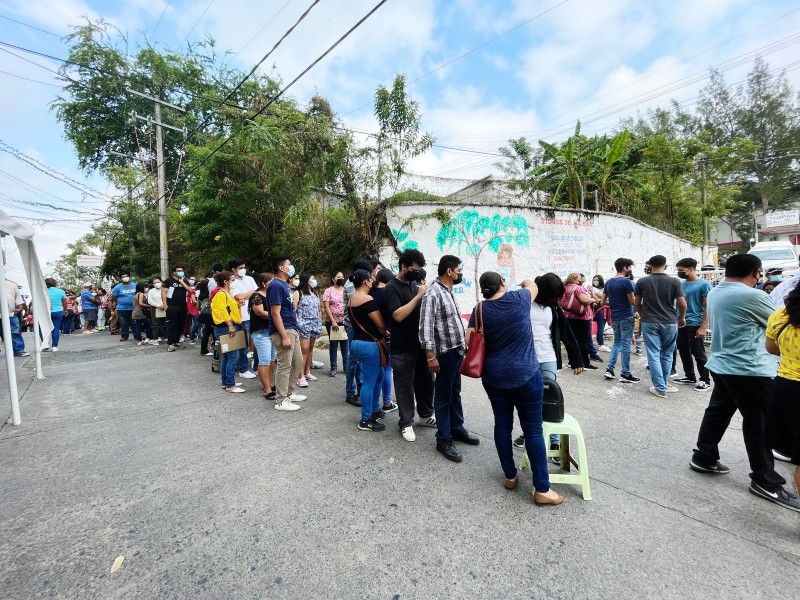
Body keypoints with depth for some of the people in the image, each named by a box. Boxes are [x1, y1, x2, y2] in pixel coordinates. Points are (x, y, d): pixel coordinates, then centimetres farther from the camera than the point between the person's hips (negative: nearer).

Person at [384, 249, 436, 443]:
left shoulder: (414, 283, 9)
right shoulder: (391, 288, -12)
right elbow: (398, 315, -24)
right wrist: (418, 295, -22)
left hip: (422, 344, 7)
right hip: (403, 348, -7)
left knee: (426, 381, 17)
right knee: (405, 385, 5)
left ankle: (426, 415, 36)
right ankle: (406, 423, 20)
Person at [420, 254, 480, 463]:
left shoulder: (448, 291, 11)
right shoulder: (433, 293, -19)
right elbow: (425, 327, -22)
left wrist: (462, 345, 18)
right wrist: (431, 356, -23)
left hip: (457, 350, 9)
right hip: (445, 353, -9)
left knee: (455, 393, 20)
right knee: (443, 396, 4)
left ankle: (457, 429, 36)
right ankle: (443, 440, 17)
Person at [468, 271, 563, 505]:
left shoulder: (479, 310, -4)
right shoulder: (518, 299, -8)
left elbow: (470, 340, -1)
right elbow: (533, 285, 13)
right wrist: (524, 282, 34)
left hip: (493, 376, 3)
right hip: (525, 375, -2)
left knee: (502, 425, 14)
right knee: (533, 429, 5)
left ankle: (509, 476, 28)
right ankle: (542, 489, 14)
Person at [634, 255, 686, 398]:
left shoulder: (642, 282, -2)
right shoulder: (675, 281, -3)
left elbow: (637, 303, 3)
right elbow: (682, 304, -5)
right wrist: (681, 317, 14)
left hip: (649, 322, -1)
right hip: (669, 322, 1)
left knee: (654, 355, 2)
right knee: (667, 354, 16)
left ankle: (660, 388, 3)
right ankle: (664, 384, 26)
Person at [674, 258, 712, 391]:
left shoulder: (704, 284, -8)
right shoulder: (681, 284, 10)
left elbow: (707, 307, -10)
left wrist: (703, 327, -15)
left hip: (695, 325, -6)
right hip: (680, 324, 7)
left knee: (698, 354, 1)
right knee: (683, 352, 13)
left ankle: (705, 380, 13)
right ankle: (690, 377, 26)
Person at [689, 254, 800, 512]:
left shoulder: (714, 293, 7)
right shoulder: (753, 296, -19)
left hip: (722, 365, 8)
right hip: (749, 370, -8)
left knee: (717, 412, 16)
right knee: (759, 424, 3)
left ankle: (704, 457, 26)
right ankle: (765, 481, 14)